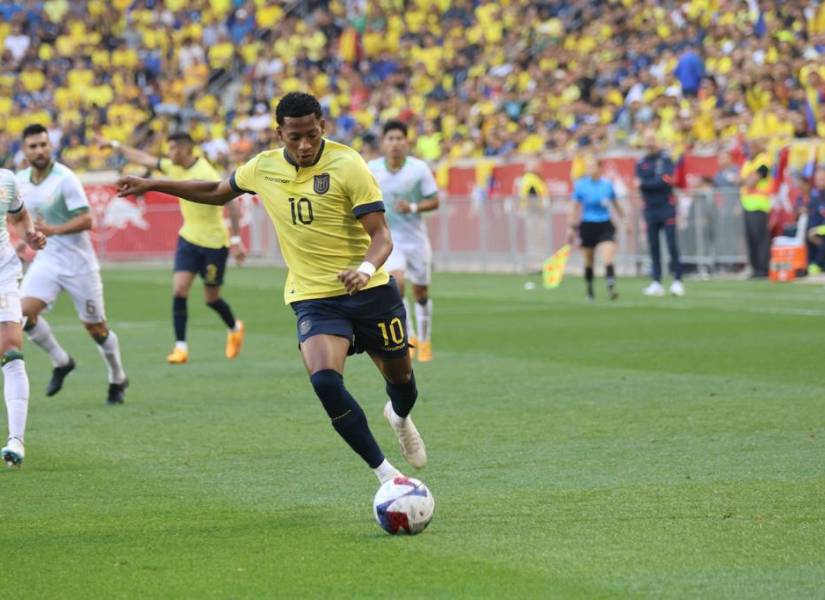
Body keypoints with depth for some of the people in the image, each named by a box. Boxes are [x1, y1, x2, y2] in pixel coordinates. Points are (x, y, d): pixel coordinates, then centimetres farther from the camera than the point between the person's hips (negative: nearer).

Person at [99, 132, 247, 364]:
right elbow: (144, 159, 15)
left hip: (214, 243, -6)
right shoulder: (174, 168, 1)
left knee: (211, 297, 6)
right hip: (188, 238, 6)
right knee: (179, 289, -9)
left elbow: (231, 204, -24)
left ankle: (235, 328, 37)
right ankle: (181, 347, -6)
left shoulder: (206, 175, -22)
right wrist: (115, 145, 21)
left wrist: (236, 240, -26)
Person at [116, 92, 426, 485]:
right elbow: (218, 193, 22)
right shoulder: (263, 168, 1)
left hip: (369, 291, -1)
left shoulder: (347, 165, -13)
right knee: (325, 381, -24)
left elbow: (381, 236, -16)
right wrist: (152, 185, 20)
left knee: (400, 375, 14)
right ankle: (385, 473, -13)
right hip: (313, 298, 1)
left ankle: (400, 417, 55)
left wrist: (366, 268, -37)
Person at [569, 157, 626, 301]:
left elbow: (616, 205, 14)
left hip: (605, 225, 0)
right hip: (588, 225, 0)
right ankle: (590, 290, 29)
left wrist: (624, 219, 16)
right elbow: (576, 208, 3)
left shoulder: (607, 184, 0)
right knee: (589, 261, 11)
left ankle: (611, 287, -25)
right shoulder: (580, 185, -4)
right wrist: (573, 228, 3)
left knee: (608, 258, -18)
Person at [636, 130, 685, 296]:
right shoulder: (641, 163, 9)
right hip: (650, 209, 3)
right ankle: (656, 282, 6)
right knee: (653, 247, 2)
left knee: (672, 244, -8)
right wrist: (657, 182, -14)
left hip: (667, 208, -3)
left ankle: (677, 281, -7)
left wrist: (644, 184, -10)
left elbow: (666, 181, -12)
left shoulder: (666, 159, -2)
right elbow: (640, 185, 0)